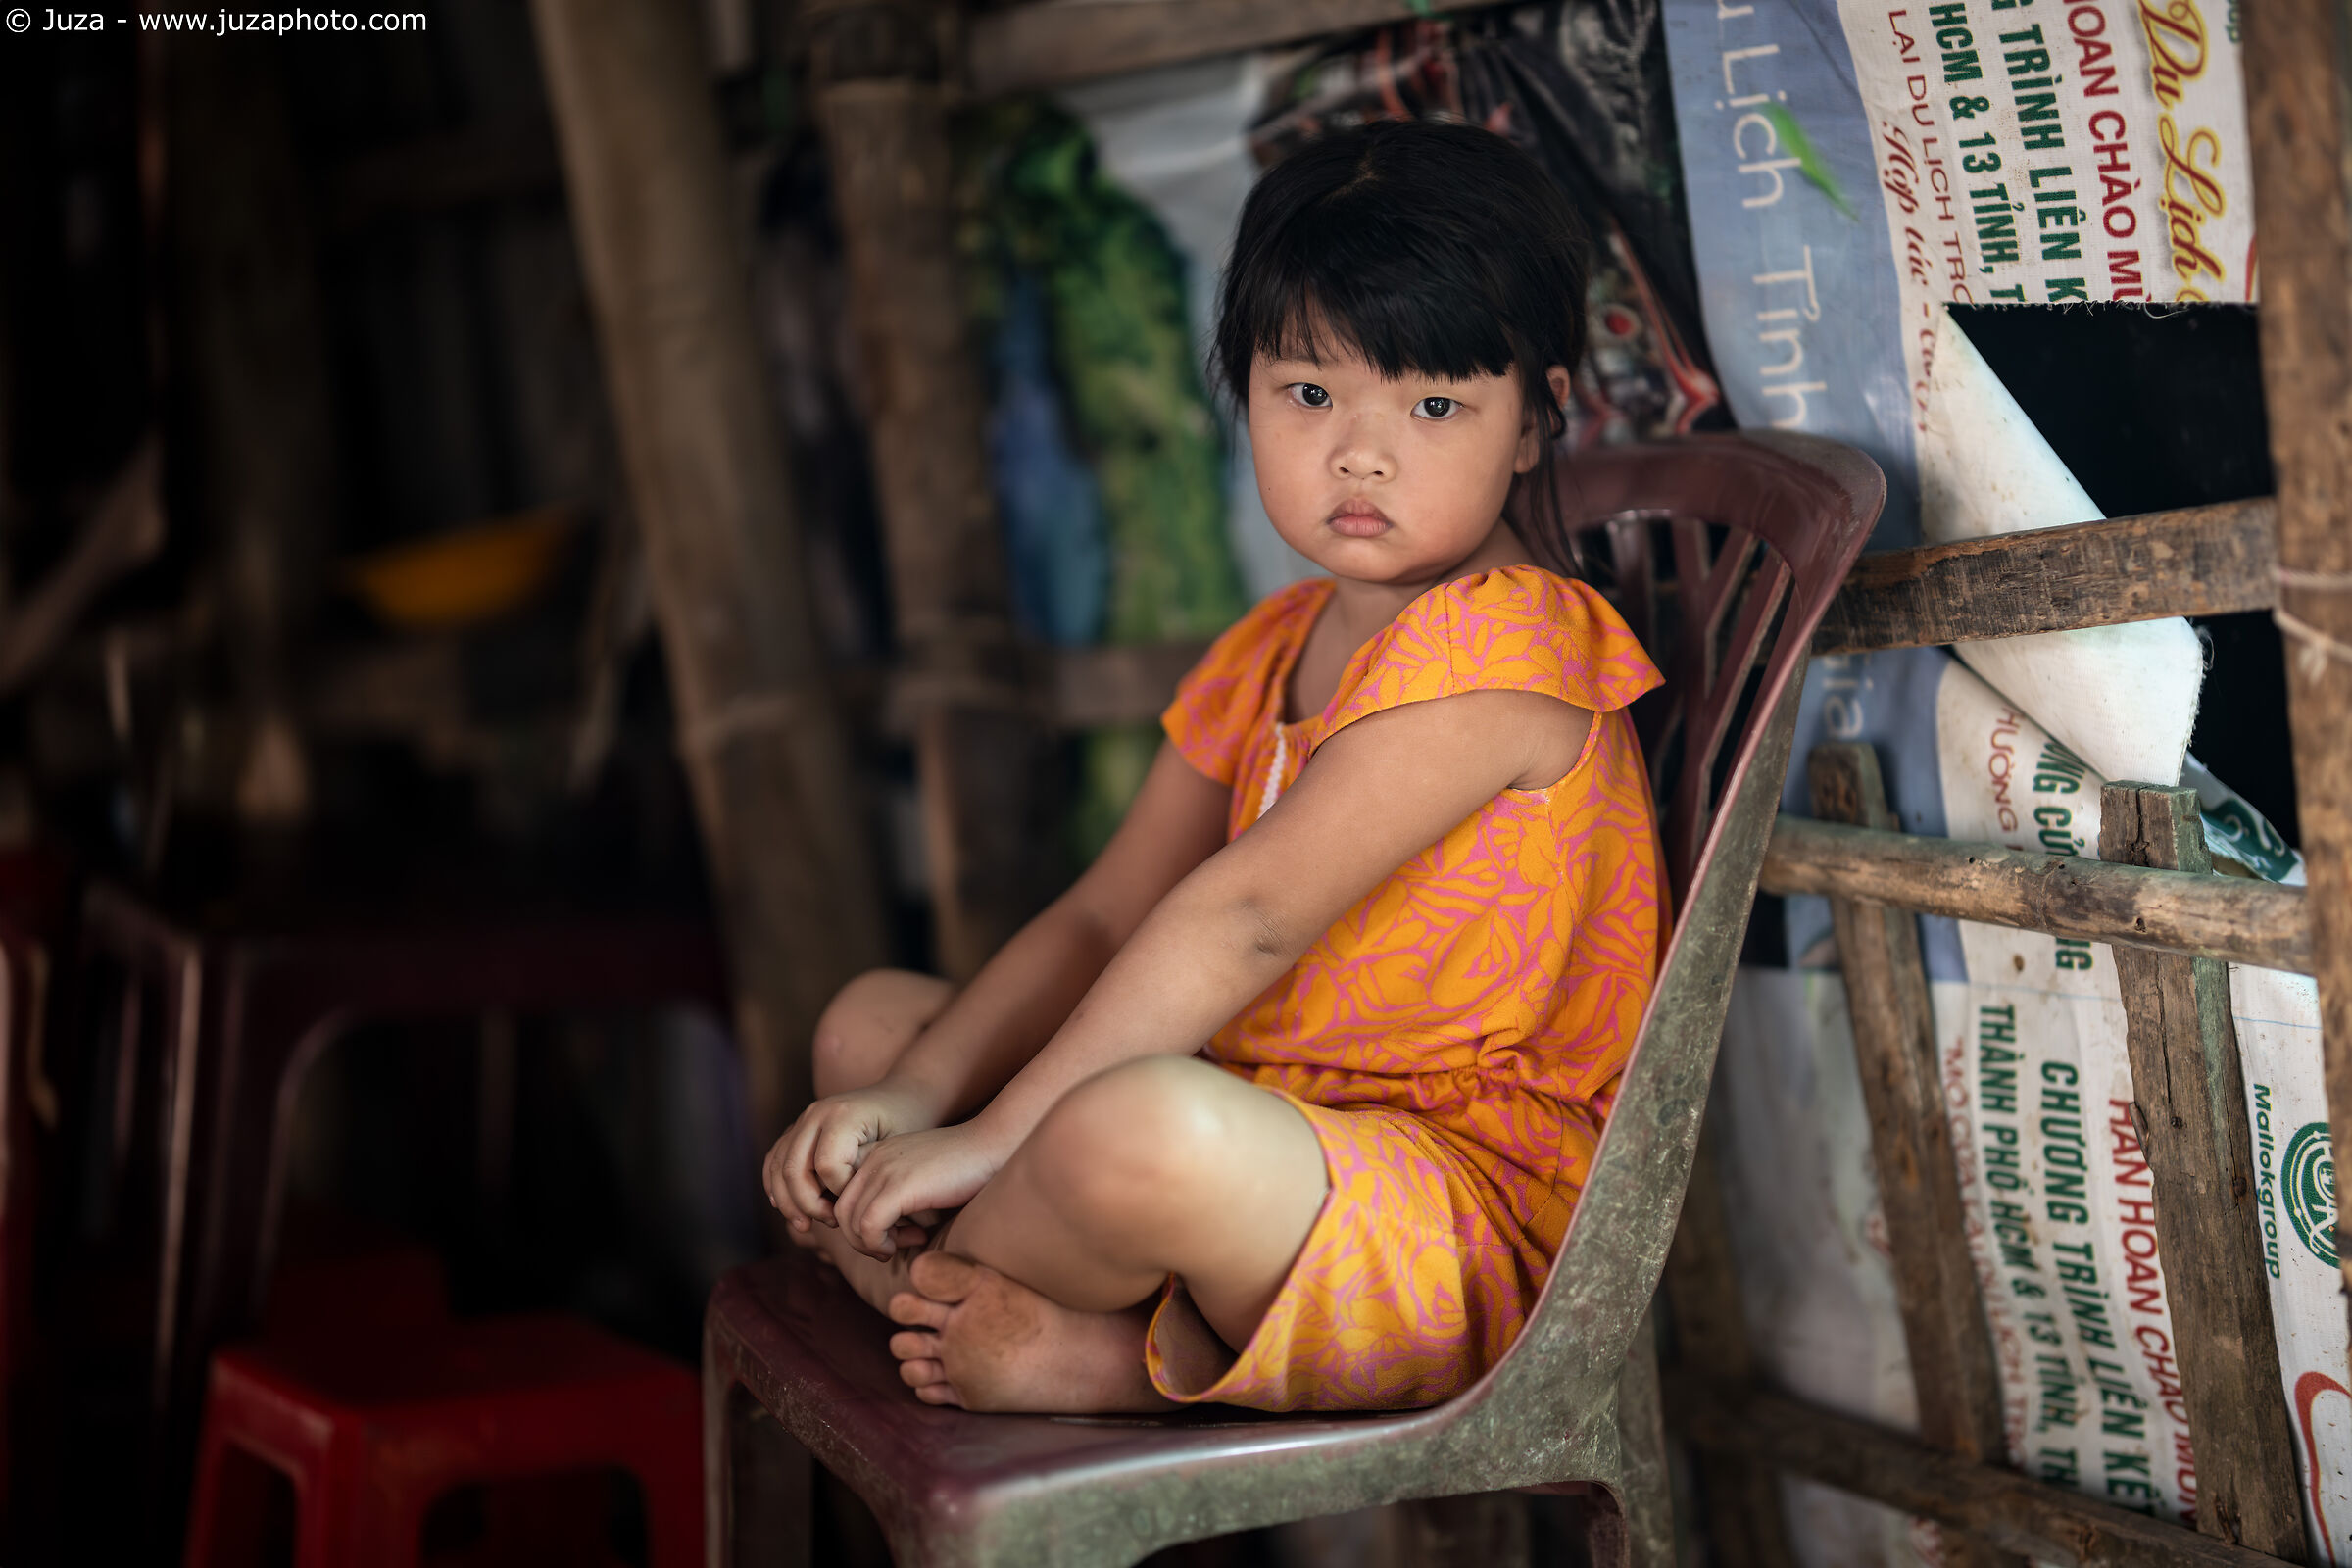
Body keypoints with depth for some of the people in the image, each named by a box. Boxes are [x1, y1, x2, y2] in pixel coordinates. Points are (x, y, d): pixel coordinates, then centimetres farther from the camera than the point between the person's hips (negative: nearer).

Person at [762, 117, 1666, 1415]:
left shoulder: (1503, 644, -16)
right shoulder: (1267, 652, 14)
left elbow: (1248, 915, -22)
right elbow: (1106, 920, 11)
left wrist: (993, 1134, -22)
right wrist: (914, 1094, -5)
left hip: (1466, 1218, -10)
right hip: (1255, 1126, 10)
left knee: (1141, 1130, -40)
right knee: (869, 1021, 13)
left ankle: (930, 1279, -6)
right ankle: (1118, 1354, -9)